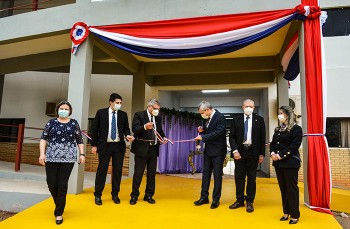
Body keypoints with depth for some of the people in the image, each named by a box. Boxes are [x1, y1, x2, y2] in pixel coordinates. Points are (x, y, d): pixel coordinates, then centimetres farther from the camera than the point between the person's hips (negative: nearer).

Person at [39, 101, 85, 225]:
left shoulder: (74, 123, 6)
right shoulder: (51, 122, 7)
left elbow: (79, 140, 9)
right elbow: (43, 139, 3)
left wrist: (82, 154, 1)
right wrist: (42, 153, -8)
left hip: (68, 158, -1)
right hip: (51, 158, 1)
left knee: (62, 185, -2)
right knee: (51, 183, 3)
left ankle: (59, 212, 12)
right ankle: (59, 204, 32)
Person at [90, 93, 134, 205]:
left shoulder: (123, 114, 5)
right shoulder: (101, 112, -1)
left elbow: (126, 128, 10)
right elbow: (94, 129, 1)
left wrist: (127, 135, -13)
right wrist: (94, 145, -2)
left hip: (119, 146, 3)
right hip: (105, 145, -2)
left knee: (117, 170, 7)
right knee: (102, 170, 3)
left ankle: (115, 194, 21)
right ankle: (98, 195, 15)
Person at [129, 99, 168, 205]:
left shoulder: (158, 118, 12)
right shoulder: (139, 115, -5)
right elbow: (135, 129, -17)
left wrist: (163, 137, 0)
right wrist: (145, 127, -35)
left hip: (154, 149, 5)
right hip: (142, 148, -5)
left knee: (152, 173, 11)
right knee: (138, 173, 2)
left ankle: (149, 195, 24)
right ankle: (134, 195, 17)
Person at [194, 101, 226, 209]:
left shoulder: (220, 117, -14)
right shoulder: (207, 119, 7)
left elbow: (218, 132, -24)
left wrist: (203, 137, -22)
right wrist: (201, 131, -6)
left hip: (218, 151, -7)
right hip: (208, 150, 7)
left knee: (217, 175, 3)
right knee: (205, 174, 11)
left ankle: (216, 199, 14)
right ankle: (204, 197, 21)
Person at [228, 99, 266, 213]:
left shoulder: (259, 120, 3)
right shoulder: (236, 119, 4)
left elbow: (262, 138, 3)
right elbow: (232, 137, 1)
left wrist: (262, 154, 0)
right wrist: (235, 151, -10)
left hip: (253, 152, -1)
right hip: (240, 151, 1)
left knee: (251, 178, 7)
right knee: (239, 177, 7)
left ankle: (250, 202, 18)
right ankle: (240, 200, 21)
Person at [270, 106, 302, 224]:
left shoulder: (296, 129, -6)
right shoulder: (278, 129, 15)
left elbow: (294, 145, -15)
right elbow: (273, 143, 14)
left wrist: (281, 155, -18)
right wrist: (272, 153, -6)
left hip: (290, 162, -7)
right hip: (278, 163, 7)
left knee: (291, 188, 0)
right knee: (283, 188, 11)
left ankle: (295, 215, 11)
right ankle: (286, 212, 22)